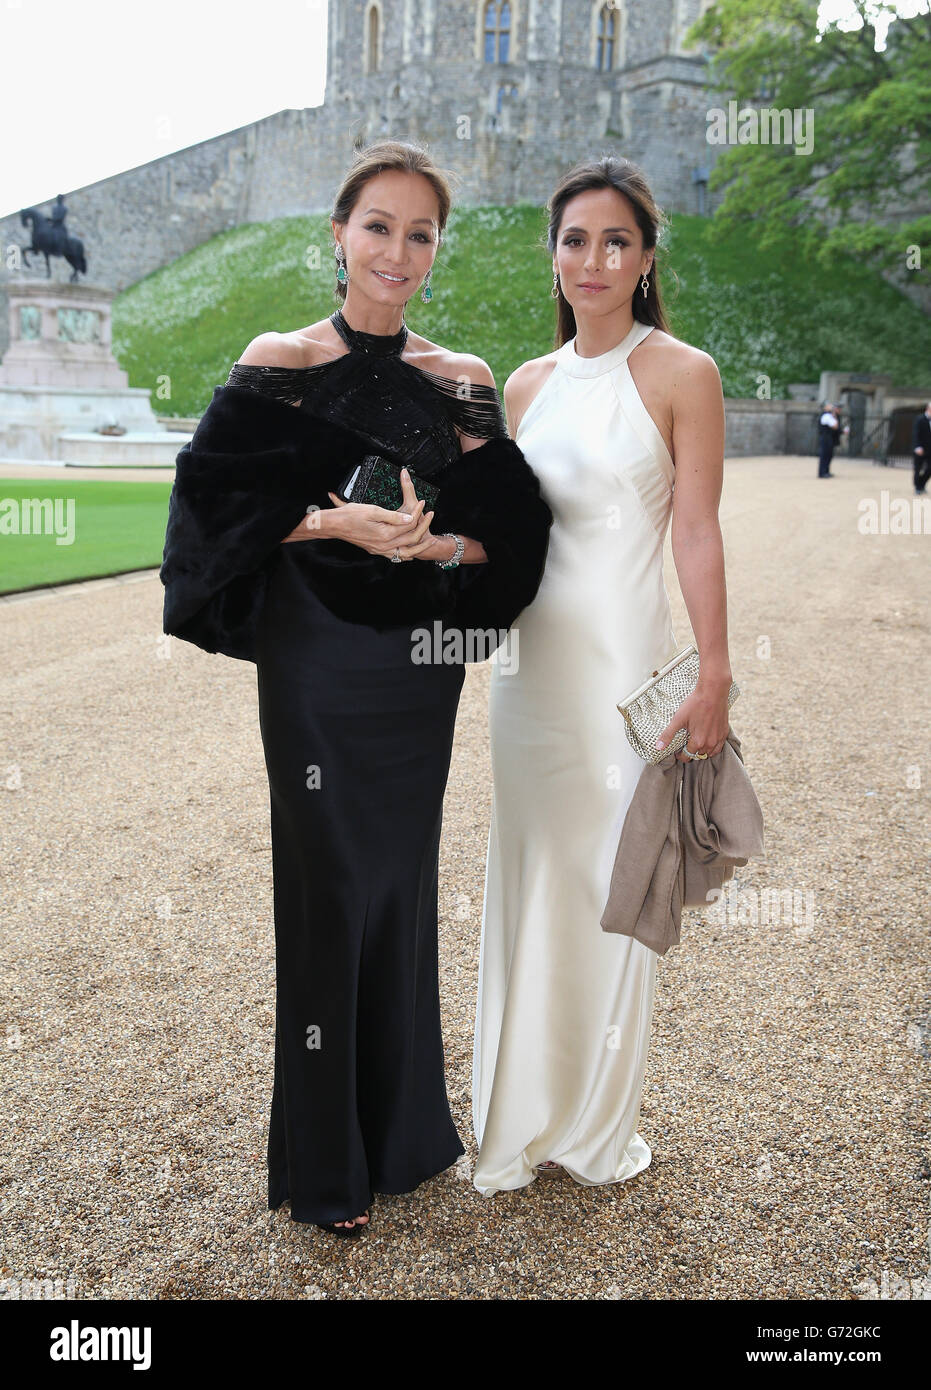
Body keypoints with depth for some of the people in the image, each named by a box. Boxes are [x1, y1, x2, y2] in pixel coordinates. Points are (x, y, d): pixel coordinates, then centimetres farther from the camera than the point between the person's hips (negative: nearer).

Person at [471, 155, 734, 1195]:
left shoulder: (681, 374, -3)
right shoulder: (528, 384, 11)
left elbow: (697, 534, -7)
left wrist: (713, 676, -12)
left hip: (623, 658, -4)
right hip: (529, 655, 5)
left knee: (612, 883, 4)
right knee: (528, 880, 11)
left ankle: (599, 1124, 25)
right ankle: (522, 1117, 29)